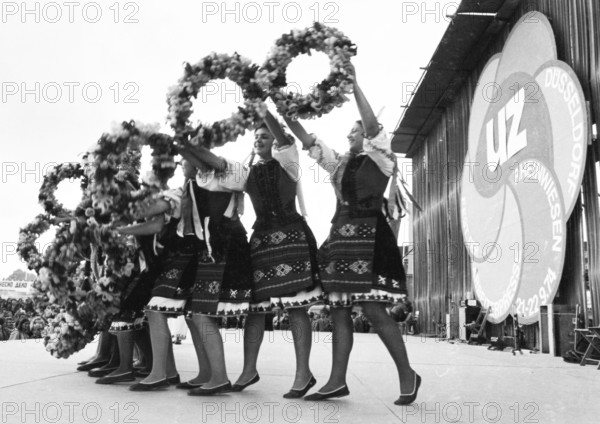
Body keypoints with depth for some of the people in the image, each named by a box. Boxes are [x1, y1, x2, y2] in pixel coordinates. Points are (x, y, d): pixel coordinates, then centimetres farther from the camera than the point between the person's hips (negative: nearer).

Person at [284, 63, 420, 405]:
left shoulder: (381, 158, 3)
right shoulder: (341, 163, 19)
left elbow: (373, 124, -13)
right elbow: (308, 141, 16)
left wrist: (354, 84, -13)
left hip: (368, 235, -7)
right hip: (342, 234, 7)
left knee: (374, 310, -9)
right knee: (339, 310, 3)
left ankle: (407, 375, 5)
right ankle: (338, 381, 5)